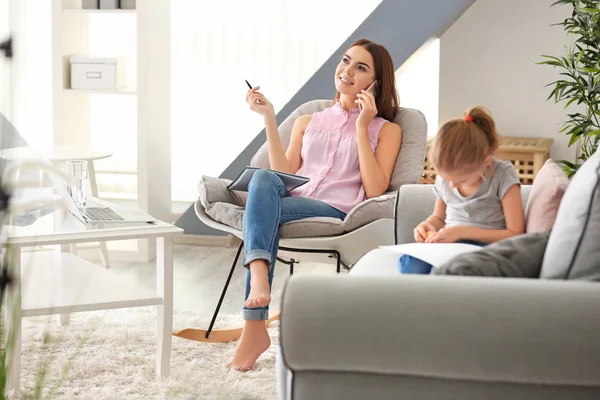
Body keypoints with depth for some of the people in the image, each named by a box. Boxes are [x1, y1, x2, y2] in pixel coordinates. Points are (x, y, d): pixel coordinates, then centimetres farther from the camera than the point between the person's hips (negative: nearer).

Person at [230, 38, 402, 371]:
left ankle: (255, 326, -39)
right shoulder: (308, 122, 29)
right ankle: (259, 276, -53)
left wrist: (362, 127, -1)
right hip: (293, 201, 3)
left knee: (262, 212, -32)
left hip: (339, 213, -3)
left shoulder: (386, 130, 17)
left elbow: (374, 190, 1)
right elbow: (283, 176, 14)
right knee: (262, 179, -32)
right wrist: (269, 119, 9)